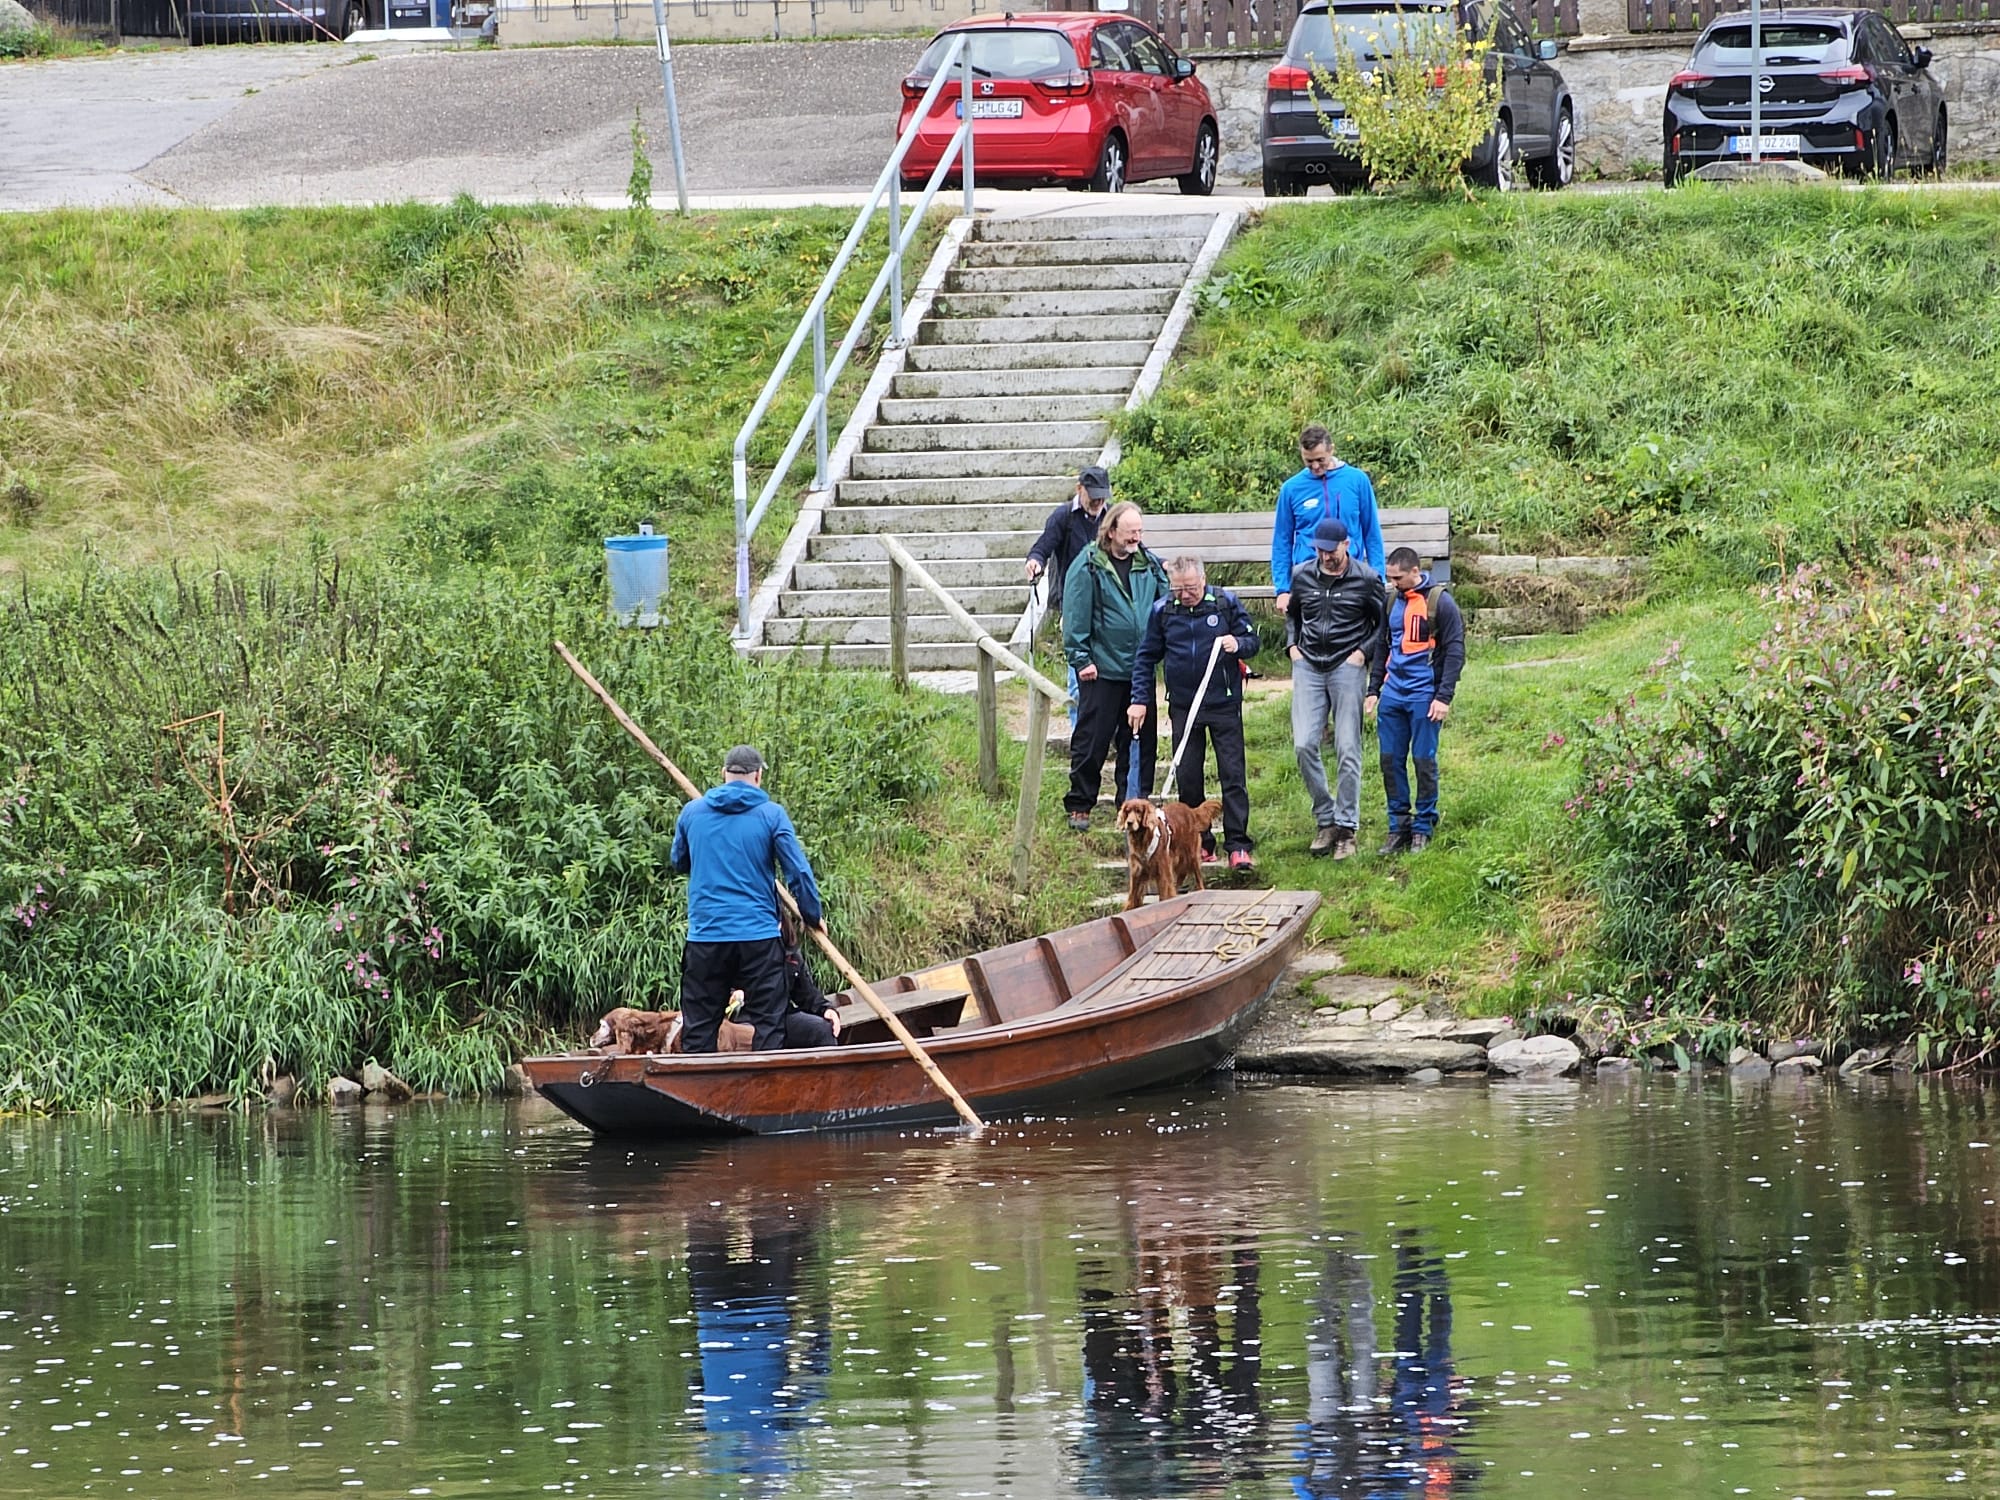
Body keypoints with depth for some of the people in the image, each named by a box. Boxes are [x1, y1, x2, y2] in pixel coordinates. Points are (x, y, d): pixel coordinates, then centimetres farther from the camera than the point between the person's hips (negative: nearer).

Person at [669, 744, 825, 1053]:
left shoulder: (691, 812, 6)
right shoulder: (771, 814, -4)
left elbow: (679, 863, 22)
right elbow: (799, 872, -4)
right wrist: (813, 916, 10)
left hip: (705, 936, 2)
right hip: (759, 936, -2)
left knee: (698, 1030, 7)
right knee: (768, 1027, 2)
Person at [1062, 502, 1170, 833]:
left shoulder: (1149, 564, 8)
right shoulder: (1088, 567, -7)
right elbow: (1076, 616, -8)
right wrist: (1081, 659, -12)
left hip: (1141, 668, 5)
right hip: (1102, 669, -5)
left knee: (1141, 739, 9)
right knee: (1092, 739, -2)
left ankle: (1136, 801, 20)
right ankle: (1079, 805, 7)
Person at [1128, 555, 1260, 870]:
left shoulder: (1226, 604, -2)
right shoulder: (1163, 611, 2)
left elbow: (1252, 641, 5)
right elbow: (1146, 658, 10)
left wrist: (1237, 645, -18)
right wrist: (1140, 699, 4)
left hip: (1224, 704, -2)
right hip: (1183, 707, 2)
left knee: (1232, 774, -5)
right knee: (1187, 778, 4)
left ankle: (1238, 845, -5)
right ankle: (1199, 842, 14)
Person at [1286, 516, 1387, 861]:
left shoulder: (1365, 579, -3)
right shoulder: (1303, 577, 7)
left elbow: (1386, 622, 6)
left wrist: (1364, 652, -5)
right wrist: (1293, 646, 10)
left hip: (1347, 667, -3)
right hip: (1308, 666, 3)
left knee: (1348, 750, -3)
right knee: (1304, 745, -7)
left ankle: (1346, 828, 3)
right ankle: (1325, 818, 6)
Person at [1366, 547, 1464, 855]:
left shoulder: (1440, 602, -7)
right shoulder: (1391, 601, 11)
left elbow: (1455, 652, -7)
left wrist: (1444, 697, -13)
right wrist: (1373, 690, 15)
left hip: (1424, 695, -6)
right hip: (1393, 693, 6)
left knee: (1424, 760, -1)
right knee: (1390, 759, 4)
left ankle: (1424, 827, 9)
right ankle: (1398, 827, 12)